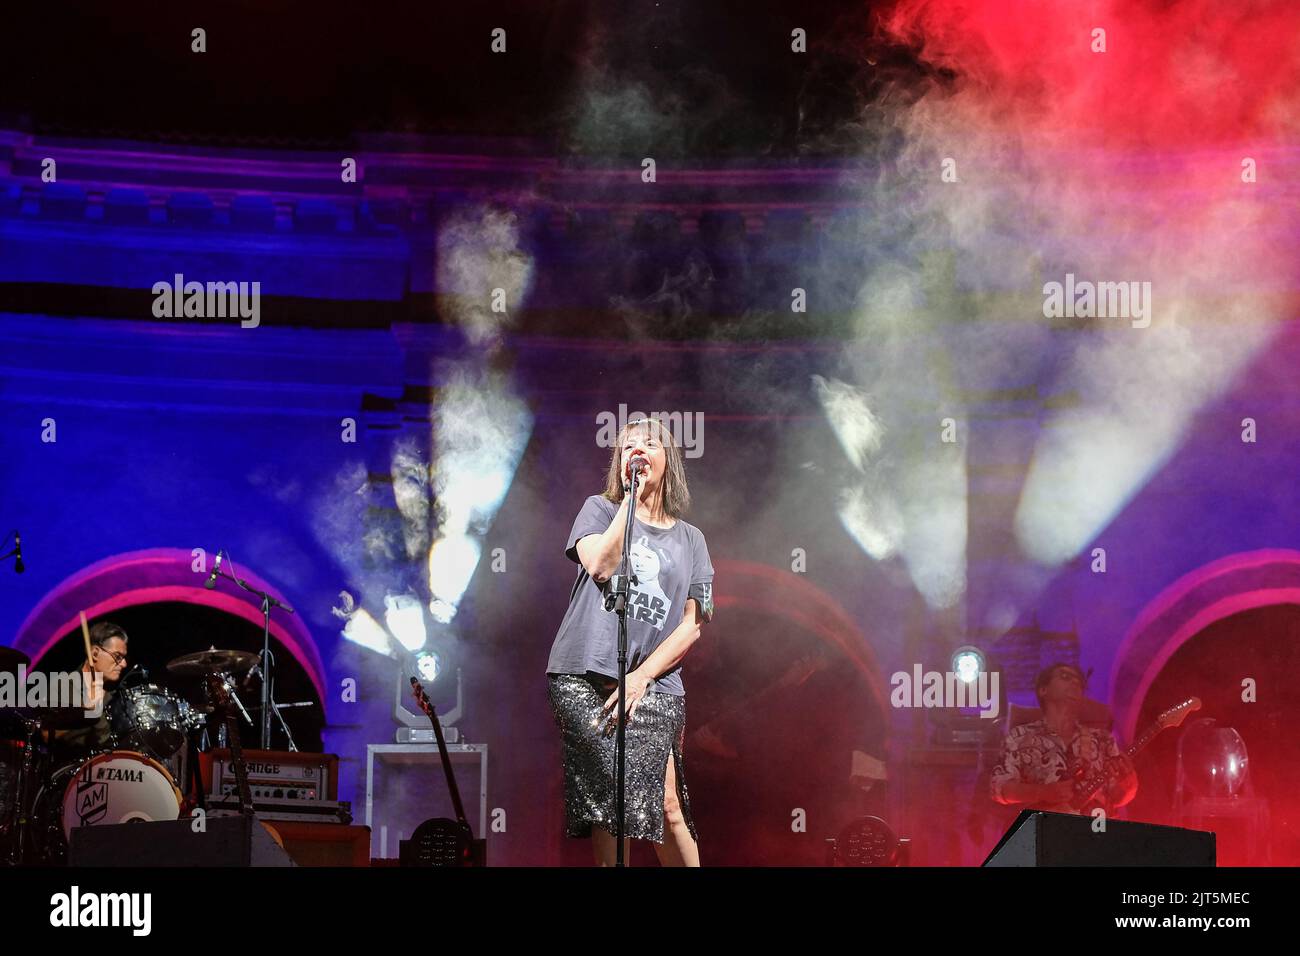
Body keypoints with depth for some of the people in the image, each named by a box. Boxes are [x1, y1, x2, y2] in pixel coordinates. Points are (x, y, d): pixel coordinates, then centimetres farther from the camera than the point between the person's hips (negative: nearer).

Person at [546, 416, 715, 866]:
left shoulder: (690, 539, 17)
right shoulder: (600, 509, 13)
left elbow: (692, 625, 8)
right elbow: (600, 565, -9)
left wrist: (642, 677, -6)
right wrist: (632, 497, -4)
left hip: (654, 685, 1)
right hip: (585, 678, -1)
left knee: (666, 806, -9)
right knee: (608, 802, -9)